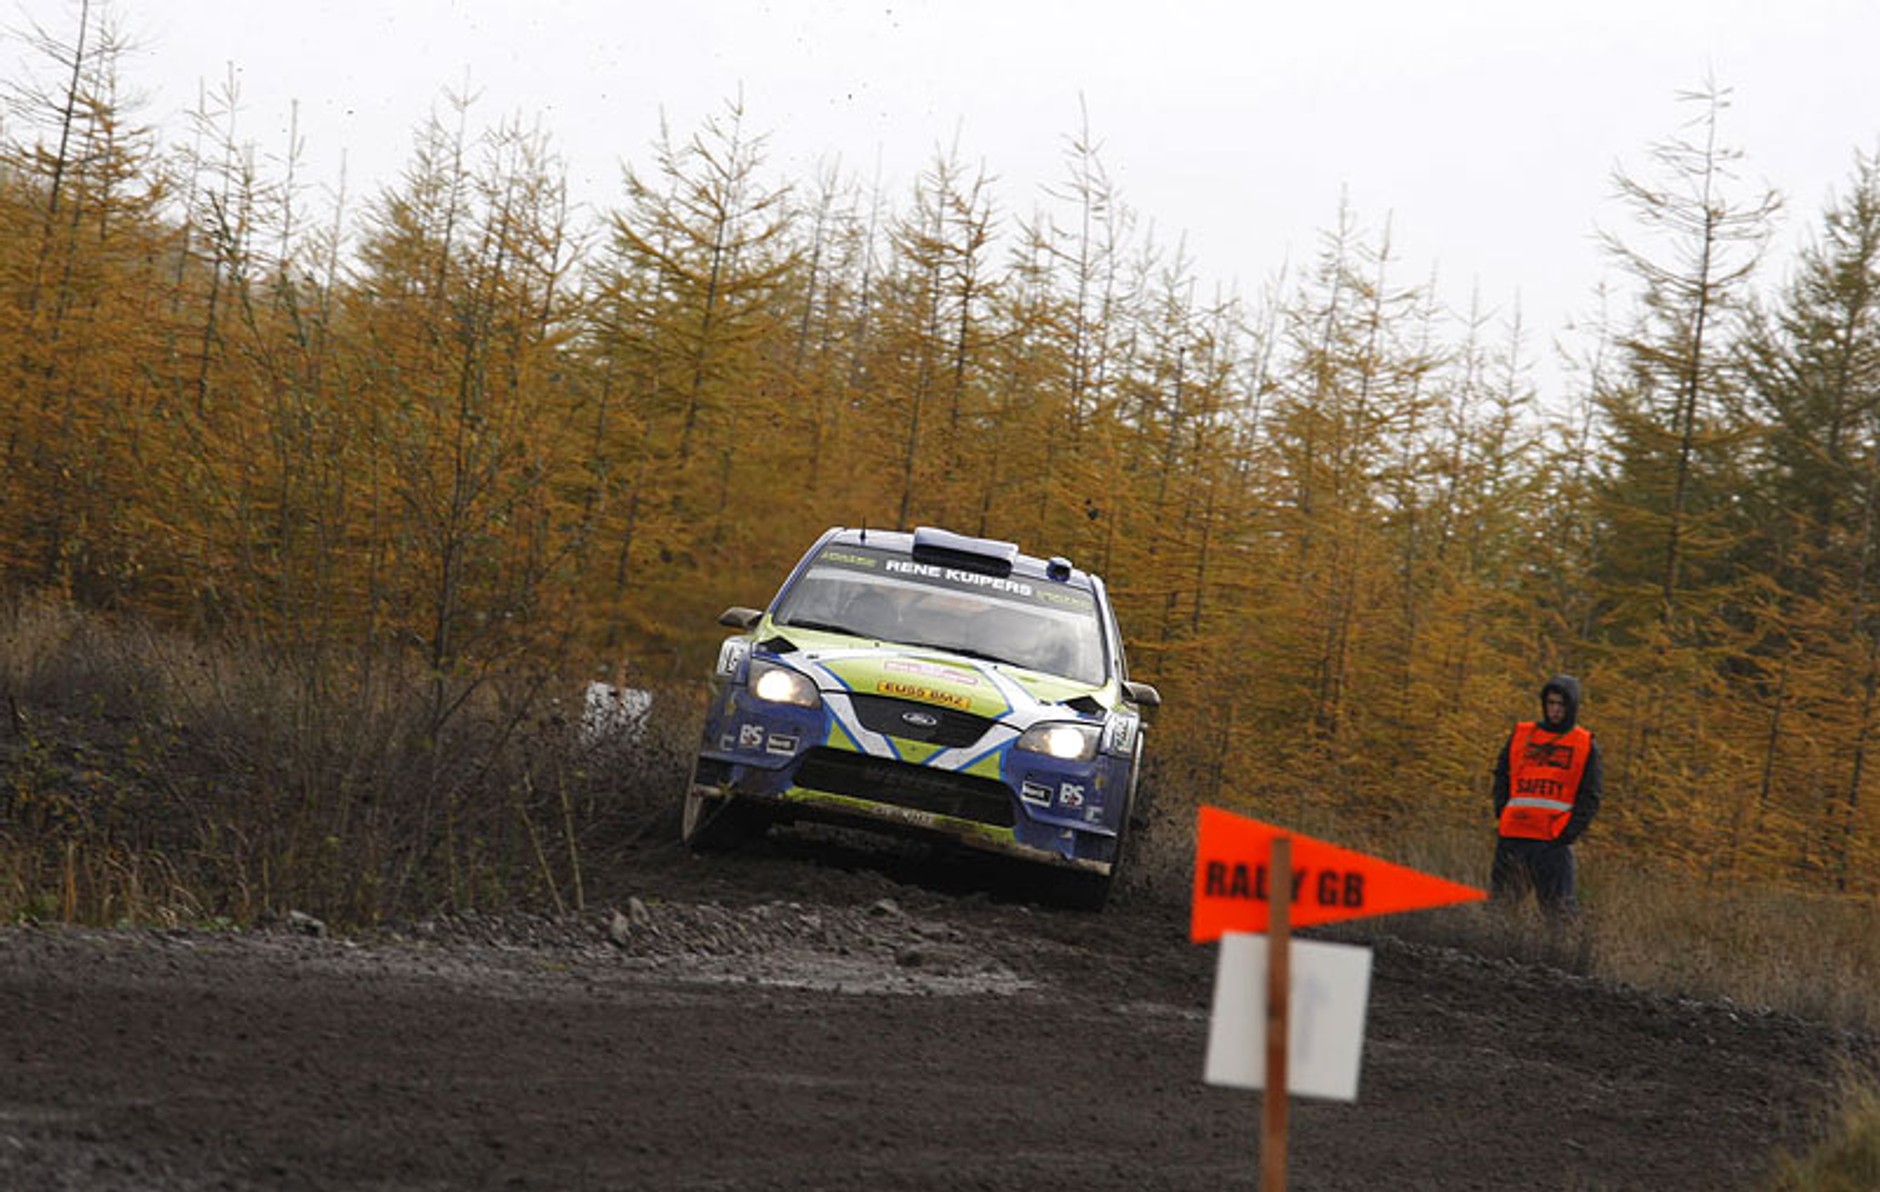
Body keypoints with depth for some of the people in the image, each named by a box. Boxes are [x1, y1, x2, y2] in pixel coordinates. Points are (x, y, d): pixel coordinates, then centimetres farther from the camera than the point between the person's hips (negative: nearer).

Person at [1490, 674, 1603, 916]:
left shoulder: (1586, 745, 7)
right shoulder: (1521, 735, 14)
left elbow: (1591, 795, 4)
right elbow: (1502, 777, 18)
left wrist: (1571, 830, -9)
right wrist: (1502, 815, 3)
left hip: (1555, 841, -3)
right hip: (1512, 837, 3)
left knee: (1559, 908, -6)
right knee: (1499, 901, 2)